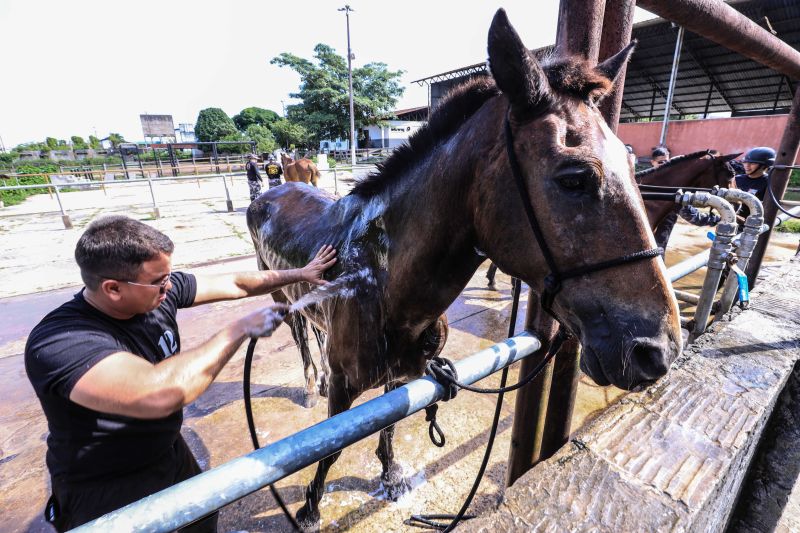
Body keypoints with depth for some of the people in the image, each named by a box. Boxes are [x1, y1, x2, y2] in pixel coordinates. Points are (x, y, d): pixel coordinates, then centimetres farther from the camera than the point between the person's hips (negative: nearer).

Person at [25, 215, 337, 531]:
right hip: (105, 495, -5)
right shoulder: (58, 343, -34)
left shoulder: (161, 291, -15)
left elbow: (236, 284, -5)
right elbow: (161, 394, -48)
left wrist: (299, 274, -3)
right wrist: (240, 329, -39)